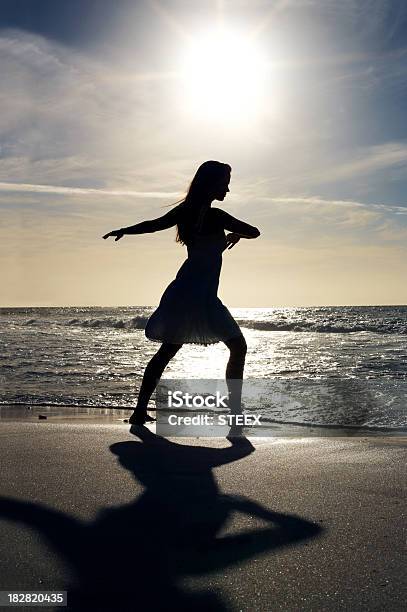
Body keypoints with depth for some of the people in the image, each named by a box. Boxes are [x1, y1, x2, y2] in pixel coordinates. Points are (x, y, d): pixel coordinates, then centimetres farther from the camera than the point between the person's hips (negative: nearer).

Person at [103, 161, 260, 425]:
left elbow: (153, 224, 18)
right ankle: (235, 410, 0)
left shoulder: (186, 210, 9)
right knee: (238, 347, 0)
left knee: (167, 350, 15)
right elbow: (254, 232, -6)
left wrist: (122, 231, 34)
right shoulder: (215, 216, -12)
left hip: (184, 290, 8)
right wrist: (237, 233, 17)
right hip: (201, 295, -8)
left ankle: (141, 410, 19)